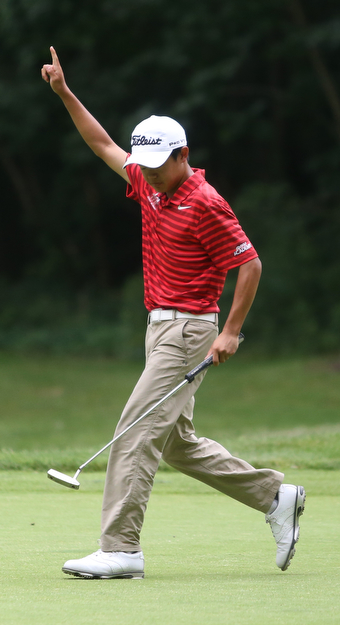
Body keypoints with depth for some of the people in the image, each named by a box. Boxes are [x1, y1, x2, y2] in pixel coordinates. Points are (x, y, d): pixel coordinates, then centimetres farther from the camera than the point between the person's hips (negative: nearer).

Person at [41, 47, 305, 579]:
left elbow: (250, 264, -13)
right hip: (161, 329, 9)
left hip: (187, 331, -9)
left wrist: (231, 332, -17)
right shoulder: (150, 186, 11)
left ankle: (121, 550, -16)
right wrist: (65, 93, 17)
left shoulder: (205, 204, -15)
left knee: (137, 434, -14)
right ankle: (274, 496, 22)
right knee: (178, 444, 12)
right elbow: (105, 145, 23)